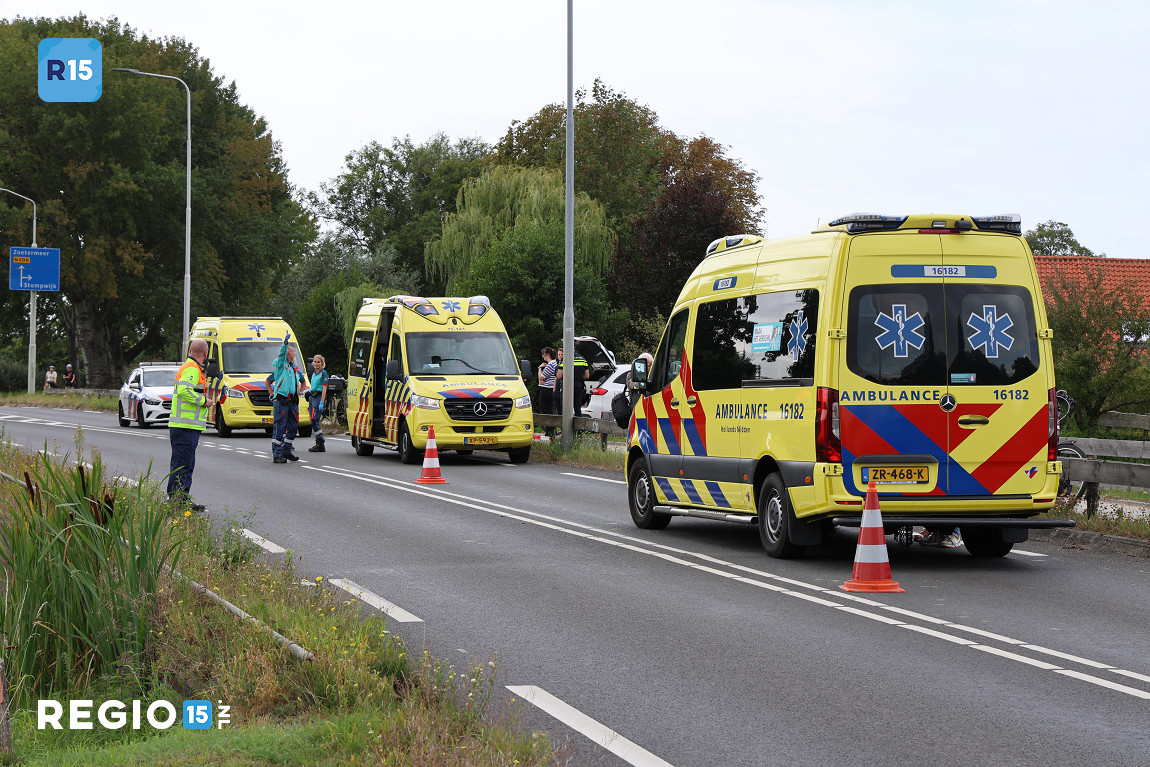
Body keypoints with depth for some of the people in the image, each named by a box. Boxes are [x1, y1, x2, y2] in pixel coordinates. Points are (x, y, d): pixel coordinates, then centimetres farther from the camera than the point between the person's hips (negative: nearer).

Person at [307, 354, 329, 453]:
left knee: (315, 421, -14)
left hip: (318, 397, -8)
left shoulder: (323, 373, -6)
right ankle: (319, 444, 8)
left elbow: (324, 389, -12)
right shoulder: (313, 373, 18)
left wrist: (321, 402, -20)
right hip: (312, 397, 8)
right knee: (314, 422, 5)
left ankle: (320, 444, -13)